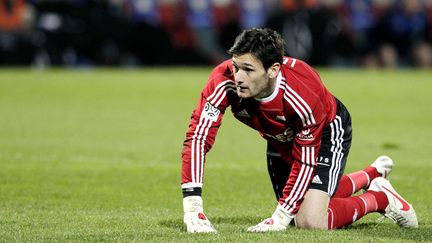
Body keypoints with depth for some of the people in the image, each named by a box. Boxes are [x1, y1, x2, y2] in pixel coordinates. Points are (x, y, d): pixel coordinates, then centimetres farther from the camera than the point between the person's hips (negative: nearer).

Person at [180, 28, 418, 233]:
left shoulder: (303, 96, -42)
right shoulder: (223, 82, -36)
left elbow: (305, 161, -32)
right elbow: (197, 138, -36)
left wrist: (281, 217, -34)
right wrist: (192, 207, -44)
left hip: (326, 131, -6)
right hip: (280, 139, 6)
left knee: (310, 221, -22)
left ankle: (379, 198, 8)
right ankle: (373, 174, 44)